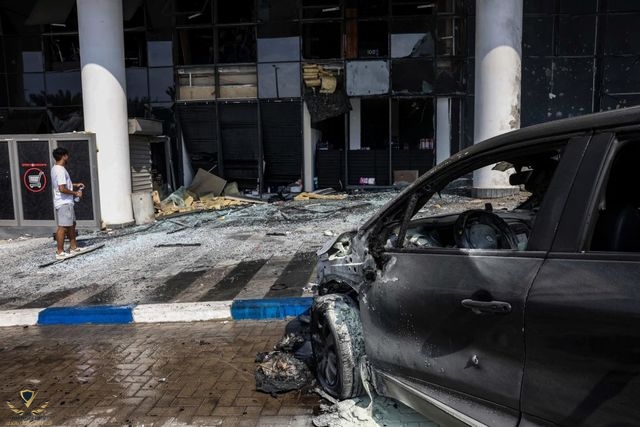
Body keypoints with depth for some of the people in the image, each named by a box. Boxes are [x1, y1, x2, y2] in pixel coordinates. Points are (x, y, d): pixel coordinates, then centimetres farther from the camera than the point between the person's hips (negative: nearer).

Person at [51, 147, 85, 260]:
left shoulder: (55, 168, 13)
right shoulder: (60, 170, -20)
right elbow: (62, 189, -27)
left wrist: (75, 185, 21)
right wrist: (75, 193, -15)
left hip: (66, 202, 11)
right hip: (64, 203, -11)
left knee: (71, 224, 17)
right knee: (62, 227, -5)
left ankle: (74, 247, 26)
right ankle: (60, 252, 0)